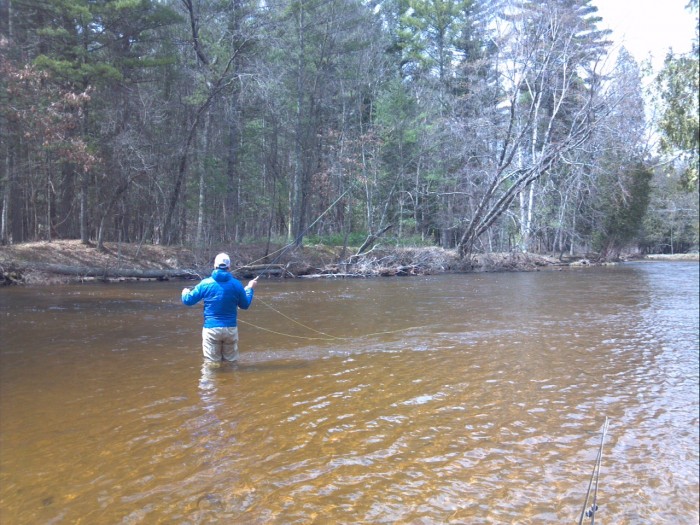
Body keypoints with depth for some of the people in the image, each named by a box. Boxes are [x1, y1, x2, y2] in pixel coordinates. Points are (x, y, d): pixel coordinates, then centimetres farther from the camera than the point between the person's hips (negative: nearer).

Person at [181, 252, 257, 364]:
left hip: (211, 329, -1)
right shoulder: (236, 284, -2)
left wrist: (185, 292, 24)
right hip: (231, 329, 1)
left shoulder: (206, 283, -5)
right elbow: (245, 305, 10)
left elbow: (188, 300, 0)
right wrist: (250, 288, 25)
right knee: (231, 363, 13)